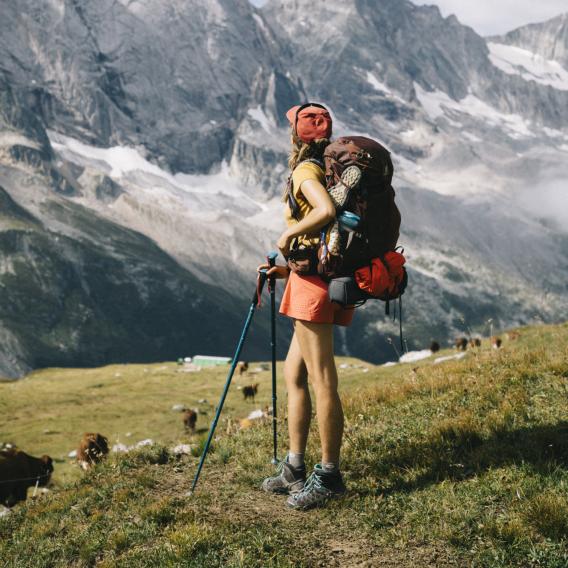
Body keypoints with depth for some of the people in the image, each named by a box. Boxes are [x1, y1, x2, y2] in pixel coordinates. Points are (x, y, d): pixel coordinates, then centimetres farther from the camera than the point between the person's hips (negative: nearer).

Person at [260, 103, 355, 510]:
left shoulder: (305, 170, -9)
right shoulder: (332, 169, 18)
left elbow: (327, 211, -31)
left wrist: (288, 235, -16)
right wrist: (290, 267, 20)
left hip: (314, 281, -10)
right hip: (322, 277, 10)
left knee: (321, 380, -4)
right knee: (294, 373, 15)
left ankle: (329, 477, 3)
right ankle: (295, 469, 20)